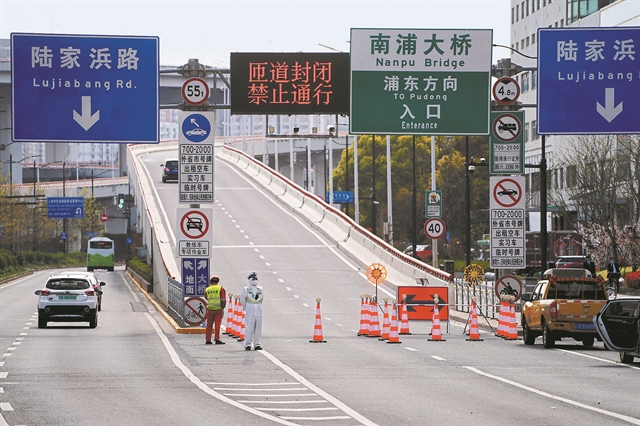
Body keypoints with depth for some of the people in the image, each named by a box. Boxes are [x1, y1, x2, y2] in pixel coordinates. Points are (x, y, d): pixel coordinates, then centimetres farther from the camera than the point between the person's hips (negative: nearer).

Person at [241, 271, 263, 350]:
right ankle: (247, 345, -2)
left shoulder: (260, 289, 9)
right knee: (249, 328, -8)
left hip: (259, 311, 4)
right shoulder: (246, 290, -3)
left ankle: (257, 345, 9)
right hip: (250, 312, -4)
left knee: (258, 328, 3)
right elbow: (242, 300, 6)